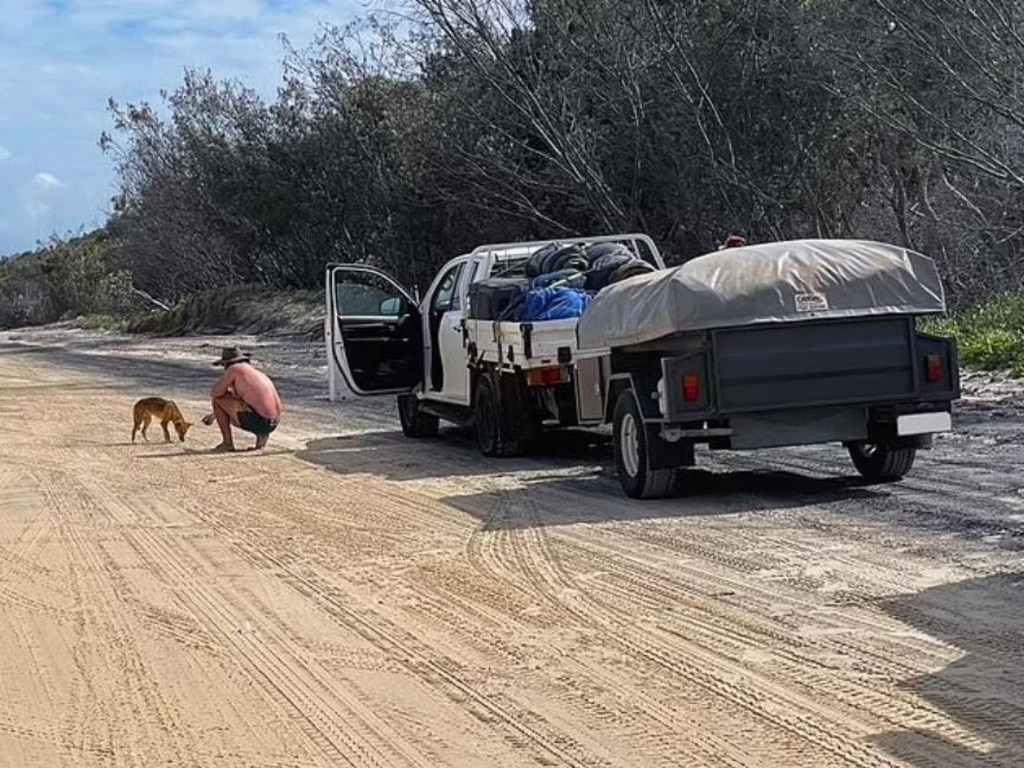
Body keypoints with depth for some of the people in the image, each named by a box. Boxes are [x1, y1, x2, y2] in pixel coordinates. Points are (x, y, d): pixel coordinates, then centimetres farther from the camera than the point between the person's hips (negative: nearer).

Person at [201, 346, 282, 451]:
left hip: (257, 420, -8)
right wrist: (215, 415, 40)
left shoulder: (234, 369, 0)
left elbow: (214, 393, 2)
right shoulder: (257, 373, 26)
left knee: (217, 400, 5)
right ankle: (261, 435, 11)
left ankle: (227, 443, 5)